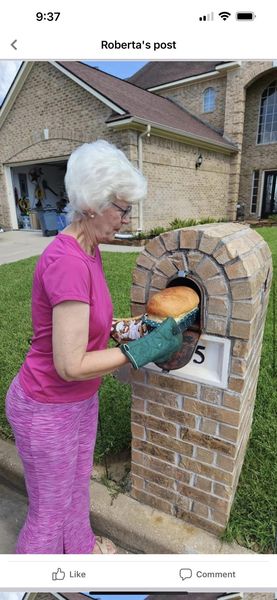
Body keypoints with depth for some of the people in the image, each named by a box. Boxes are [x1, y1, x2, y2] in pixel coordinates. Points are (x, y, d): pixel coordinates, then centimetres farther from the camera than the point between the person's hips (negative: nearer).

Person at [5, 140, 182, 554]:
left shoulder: (88, 251, -2)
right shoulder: (67, 262, -31)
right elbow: (70, 365, -29)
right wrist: (143, 350, -24)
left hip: (80, 400, 8)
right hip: (48, 409, -8)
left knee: (76, 484, 31)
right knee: (50, 508, 20)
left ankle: (80, 546, 61)